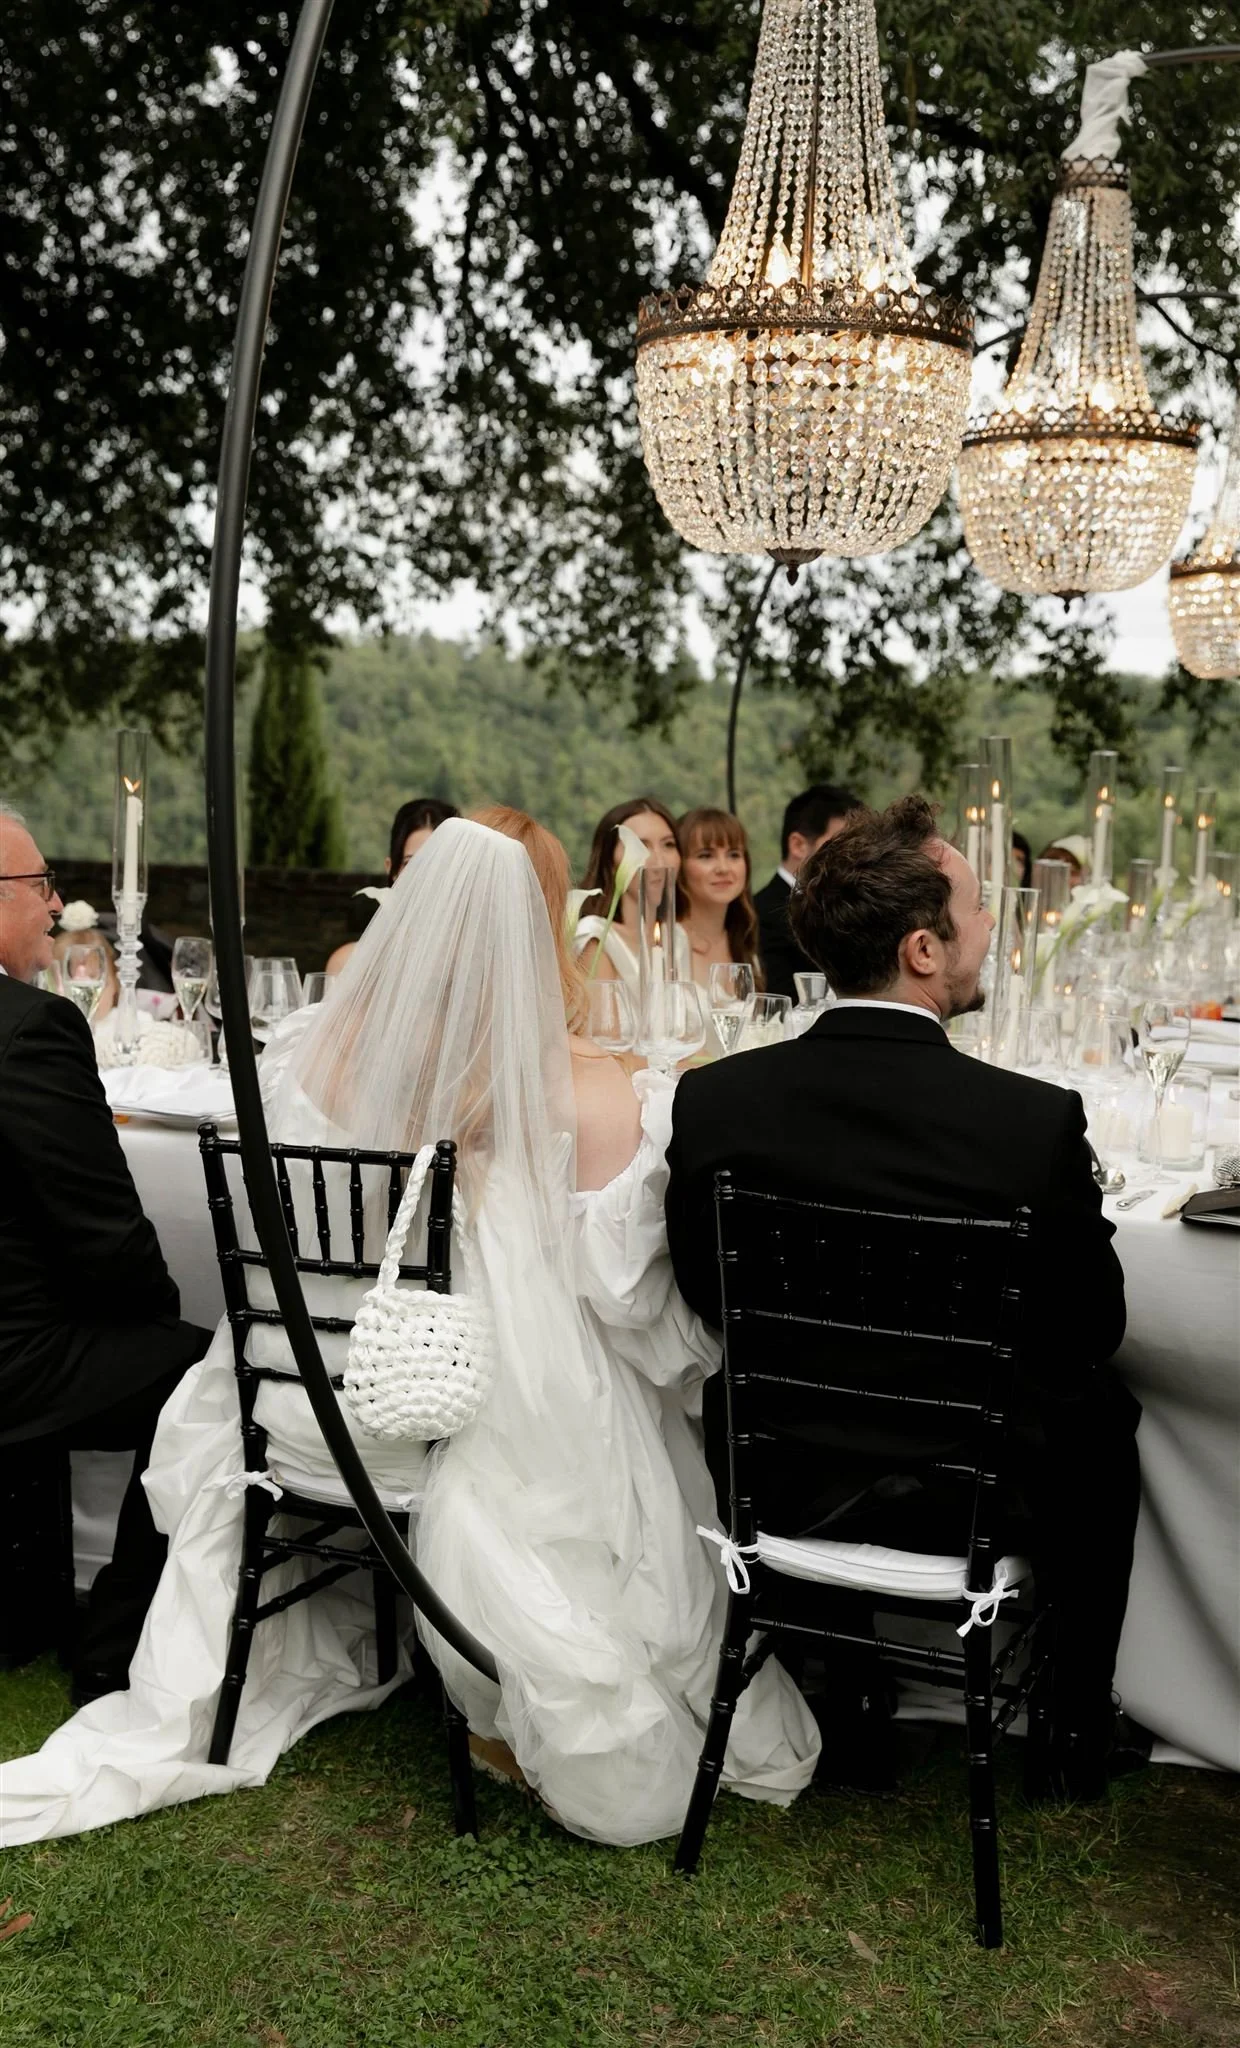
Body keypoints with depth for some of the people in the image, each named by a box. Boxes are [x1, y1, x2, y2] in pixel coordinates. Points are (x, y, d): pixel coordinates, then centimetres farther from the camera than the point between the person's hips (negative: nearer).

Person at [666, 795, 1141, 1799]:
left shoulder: (710, 1099, -17)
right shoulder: (1039, 1121, -24)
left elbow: (704, 1295, -2)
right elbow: (1092, 1330, -9)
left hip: (785, 1481, 2)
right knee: (1104, 1413, 27)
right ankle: (1080, 1733, 40)